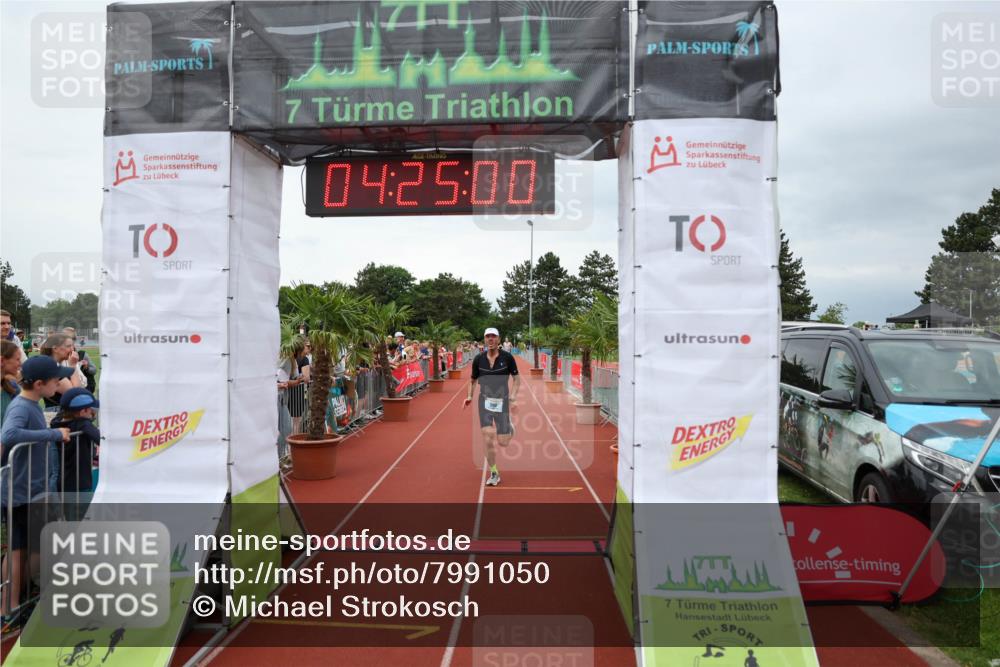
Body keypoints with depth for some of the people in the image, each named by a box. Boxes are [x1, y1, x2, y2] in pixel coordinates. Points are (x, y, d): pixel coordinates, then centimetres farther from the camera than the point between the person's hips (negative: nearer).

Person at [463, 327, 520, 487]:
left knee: (503, 442, 1)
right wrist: (470, 396, 0)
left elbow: (517, 378, 6)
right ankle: (494, 474, 7)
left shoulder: (507, 357, -4)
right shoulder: (478, 359, 1)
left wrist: (514, 394, -10)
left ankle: (509, 428, 38)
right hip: (485, 402, 1)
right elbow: (473, 380, 14)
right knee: (488, 440, -10)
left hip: (502, 402, -1)